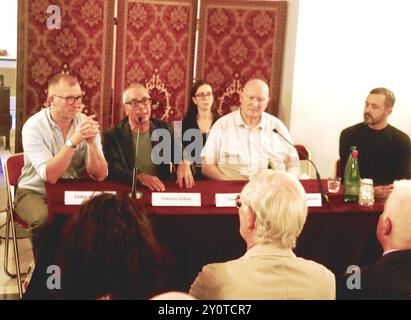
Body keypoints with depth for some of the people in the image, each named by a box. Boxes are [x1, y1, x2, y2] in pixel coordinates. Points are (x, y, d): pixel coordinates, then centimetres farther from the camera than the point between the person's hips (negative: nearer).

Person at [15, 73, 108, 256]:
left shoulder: (85, 123, -6)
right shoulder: (34, 127, -15)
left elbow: (100, 175, -12)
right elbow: (50, 176, -26)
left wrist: (91, 142, -28)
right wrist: (73, 141, -34)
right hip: (35, 192, -3)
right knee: (44, 220, -34)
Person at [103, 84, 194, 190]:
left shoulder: (165, 129, 7)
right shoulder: (112, 136, -3)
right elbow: (114, 172, -13)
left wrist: (184, 164, -14)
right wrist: (139, 177, -30)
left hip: (163, 191, 3)